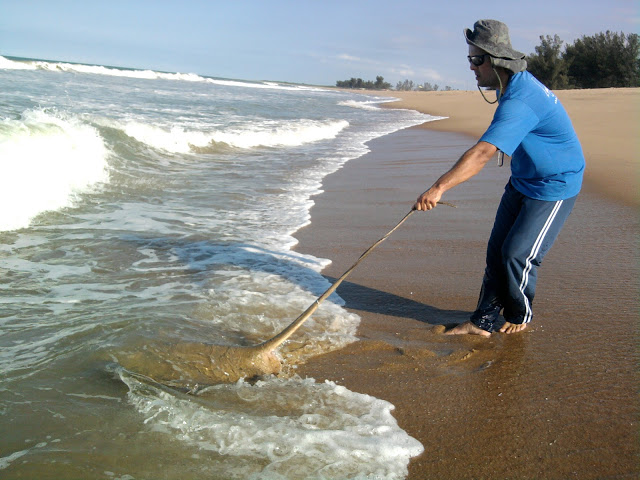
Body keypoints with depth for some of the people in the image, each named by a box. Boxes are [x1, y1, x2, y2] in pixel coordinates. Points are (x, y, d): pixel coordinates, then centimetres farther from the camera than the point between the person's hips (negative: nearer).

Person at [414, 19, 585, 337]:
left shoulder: (520, 102, -31)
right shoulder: (516, 84, 2)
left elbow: (483, 153, -41)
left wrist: (440, 187, -46)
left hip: (554, 186, -10)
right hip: (523, 181, 10)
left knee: (518, 254, -7)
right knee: (497, 250, 4)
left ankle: (519, 317, 18)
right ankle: (484, 322, 10)